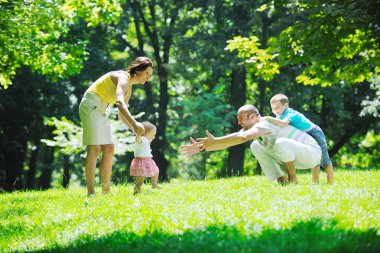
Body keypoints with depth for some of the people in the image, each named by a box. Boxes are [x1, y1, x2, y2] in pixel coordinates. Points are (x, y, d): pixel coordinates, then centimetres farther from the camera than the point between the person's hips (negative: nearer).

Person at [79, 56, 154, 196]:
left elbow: (121, 115, 18)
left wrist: (134, 129, 1)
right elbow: (119, 102, -36)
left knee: (109, 149, 4)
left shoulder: (129, 88, 13)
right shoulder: (123, 77, -16)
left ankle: (106, 190, 5)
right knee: (94, 148, -16)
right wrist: (134, 123, -47)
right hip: (91, 105, -10)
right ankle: (90, 193, -21)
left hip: (100, 110, 10)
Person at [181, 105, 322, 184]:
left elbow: (242, 138, -44)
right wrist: (202, 148, -13)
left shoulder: (263, 125, -26)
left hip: (312, 152, -9)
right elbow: (230, 140, -4)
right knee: (256, 146, 5)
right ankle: (282, 181, 1)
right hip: (297, 158, 9)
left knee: (280, 143, -37)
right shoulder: (251, 129, 3)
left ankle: (293, 180, -15)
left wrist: (214, 141, -45)